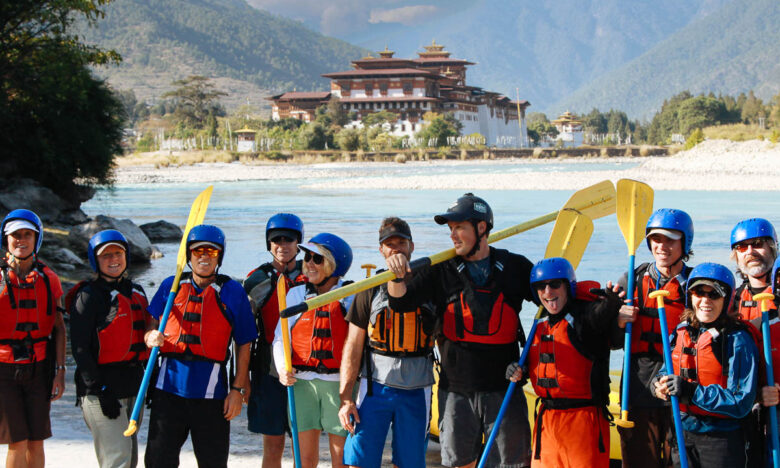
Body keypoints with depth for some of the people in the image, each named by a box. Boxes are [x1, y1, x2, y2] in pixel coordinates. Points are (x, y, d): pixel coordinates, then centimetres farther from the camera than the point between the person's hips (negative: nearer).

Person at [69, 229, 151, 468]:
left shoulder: (136, 292, 16)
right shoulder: (88, 296, -6)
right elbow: (80, 348, -12)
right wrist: (99, 390, -17)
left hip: (133, 385, 8)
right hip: (102, 388, -8)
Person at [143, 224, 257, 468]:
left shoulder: (233, 292, 3)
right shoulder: (171, 286, 10)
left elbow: (244, 344, 3)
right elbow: (149, 327, 13)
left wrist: (238, 389, -3)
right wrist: (151, 337, -12)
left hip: (211, 391, -2)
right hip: (169, 384, 2)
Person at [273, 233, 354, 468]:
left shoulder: (351, 296, 1)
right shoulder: (296, 294, 8)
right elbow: (280, 337, 5)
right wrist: (282, 368, -12)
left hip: (339, 383, -2)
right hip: (302, 381, 2)